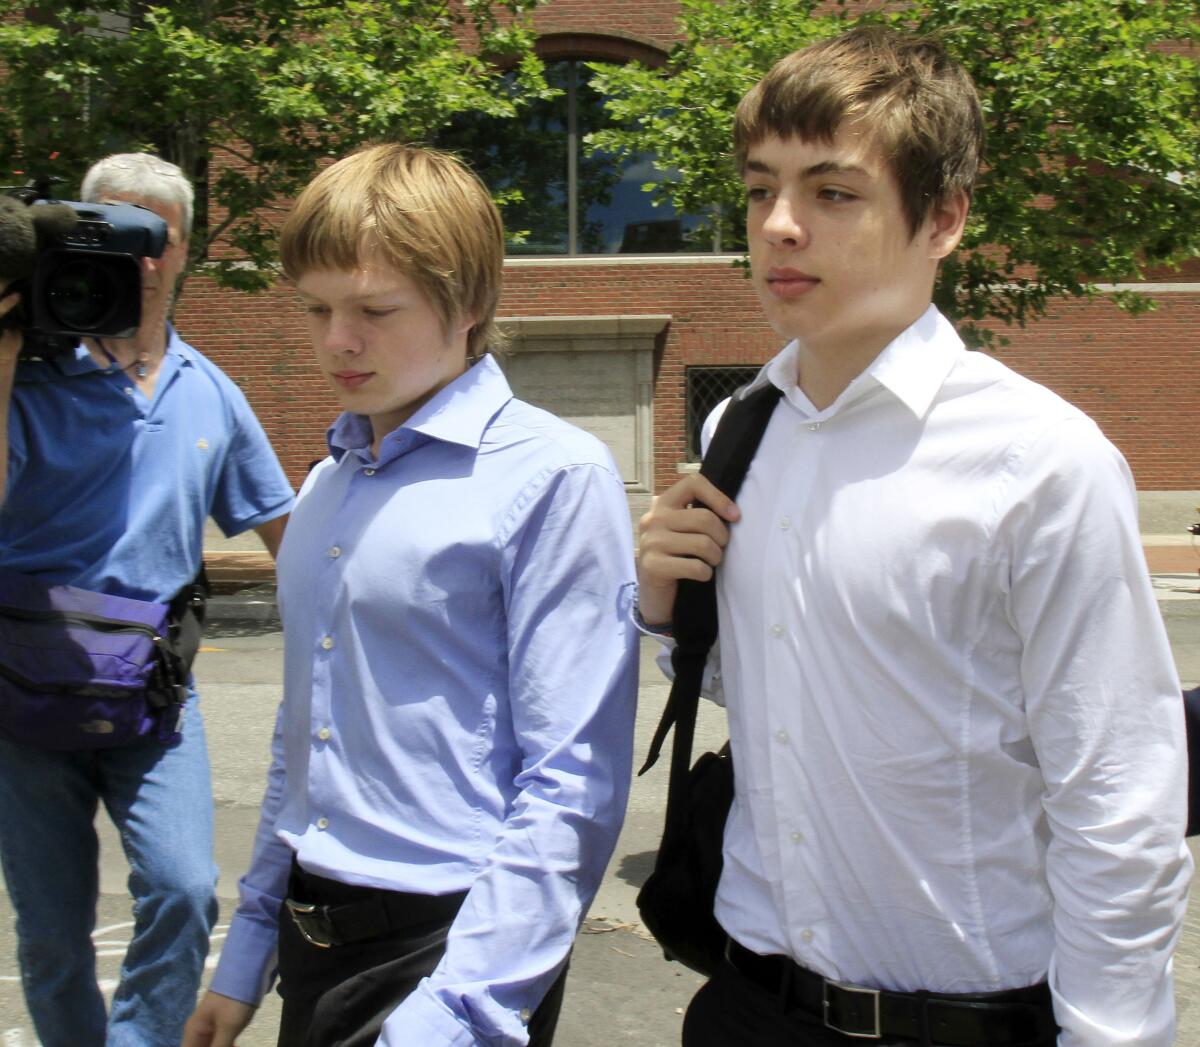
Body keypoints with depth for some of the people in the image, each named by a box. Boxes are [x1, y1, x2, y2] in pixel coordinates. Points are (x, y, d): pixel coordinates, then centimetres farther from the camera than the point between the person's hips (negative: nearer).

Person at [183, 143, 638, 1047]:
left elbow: (572, 786, -17)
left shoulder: (554, 476, -13)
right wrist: (246, 957, 18)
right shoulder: (328, 483, 10)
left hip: (453, 945, -7)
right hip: (312, 941, 7)